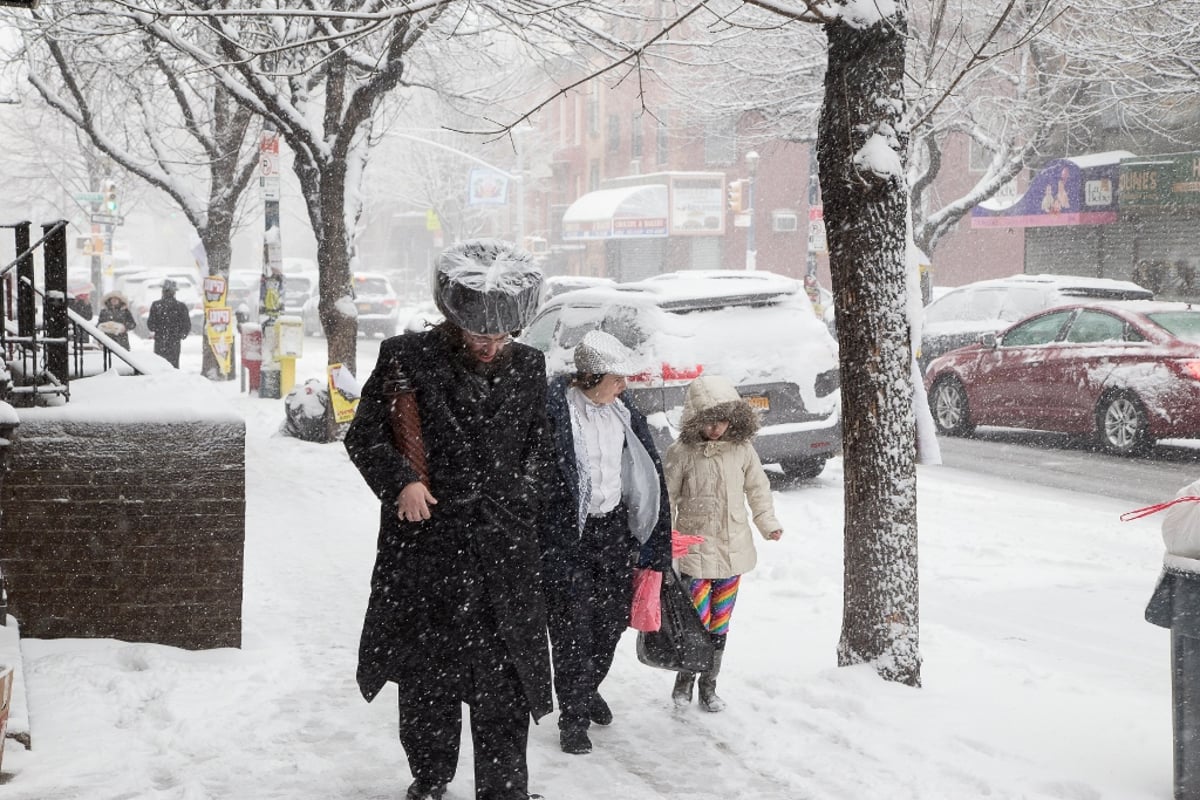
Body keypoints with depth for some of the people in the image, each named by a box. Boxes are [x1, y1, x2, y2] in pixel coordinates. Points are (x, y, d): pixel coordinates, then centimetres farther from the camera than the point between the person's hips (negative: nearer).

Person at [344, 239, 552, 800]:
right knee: (425, 676, 12)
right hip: (426, 550, -1)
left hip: (505, 556, 1)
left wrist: (521, 516, 13)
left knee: (504, 689, 1)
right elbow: (364, 435, 0)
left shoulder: (528, 368, 5)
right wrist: (400, 480, -16)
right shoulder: (408, 358, -6)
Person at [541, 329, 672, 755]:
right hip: (566, 533, -6)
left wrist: (650, 544, 15)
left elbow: (647, 472, 14)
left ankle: (588, 688, 38)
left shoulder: (623, 413, 6)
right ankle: (573, 716, 7)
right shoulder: (553, 409, -15)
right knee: (572, 621, -3)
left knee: (613, 616, 14)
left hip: (614, 528, 6)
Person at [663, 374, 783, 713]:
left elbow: (757, 487, 13)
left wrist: (768, 523, 6)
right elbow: (667, 498, -4)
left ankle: (708, 685, 24)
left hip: (733, 550, 4)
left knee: (720, 624, 11)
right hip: (695, 549, -4)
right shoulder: (681, 452, -10)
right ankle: (685, 679, 15)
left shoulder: (741, 449, 0)